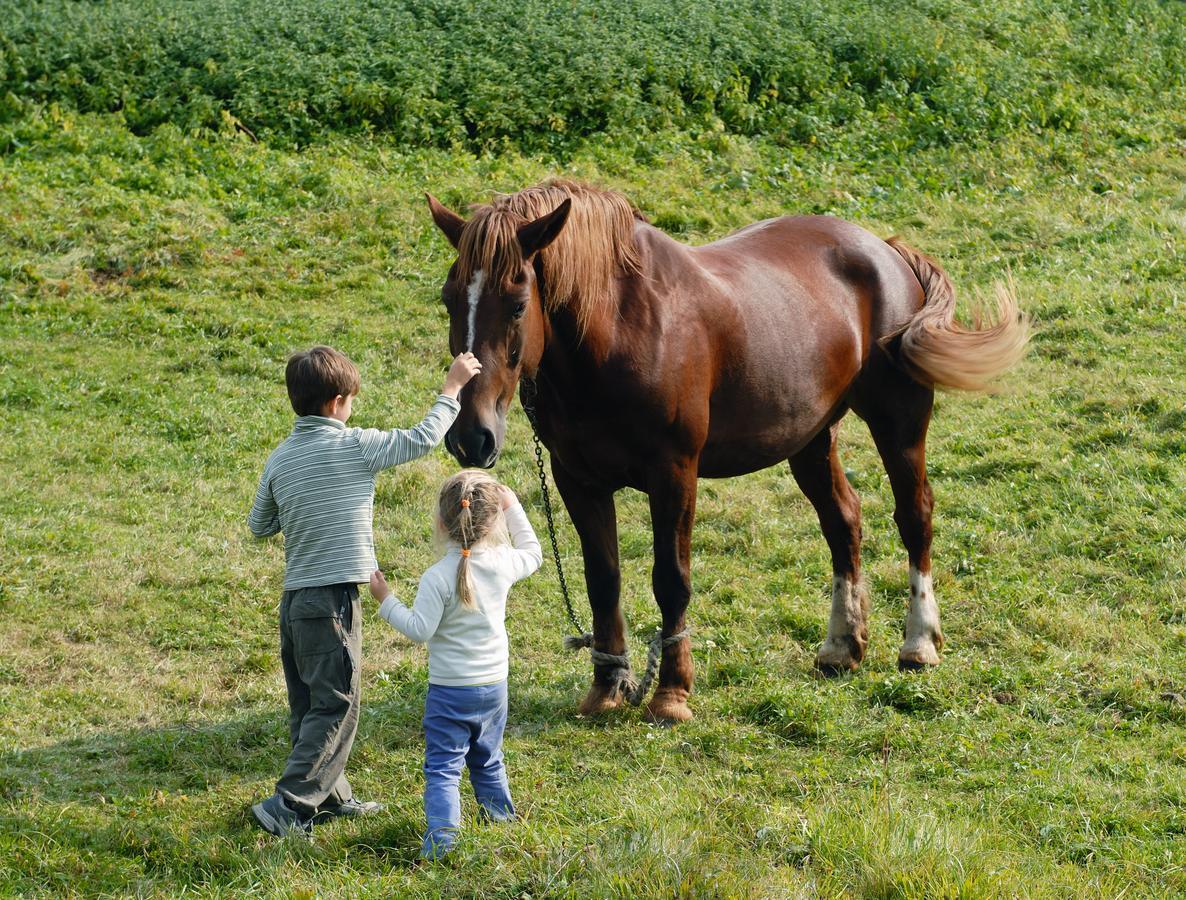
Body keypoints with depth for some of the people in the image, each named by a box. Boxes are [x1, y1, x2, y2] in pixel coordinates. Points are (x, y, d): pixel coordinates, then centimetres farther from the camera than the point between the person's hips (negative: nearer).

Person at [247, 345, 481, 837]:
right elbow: (422, 440, 0)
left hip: (294, 599, 7)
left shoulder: (280, 459, 6)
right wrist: (452, 387, 12)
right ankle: (288, 805, -8)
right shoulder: (355, 446, -10)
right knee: (336, 708, -2)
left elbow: (259, 526, 17)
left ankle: (329, 796, 27)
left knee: (308, 705, 16)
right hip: (333, 599, -7)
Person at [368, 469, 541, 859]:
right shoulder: (501, 564, -5)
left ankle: (441, 840, -16)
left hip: (449, 691, -5)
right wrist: (513, 510, 24)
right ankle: (502, 821, 37)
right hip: (494, 685, 5)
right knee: (487, 762, 25)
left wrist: (385, 600, -10)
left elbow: (420, 629, -21)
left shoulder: (438, 578, -20)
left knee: (442, 768, -4)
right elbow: (533, 555, 17)